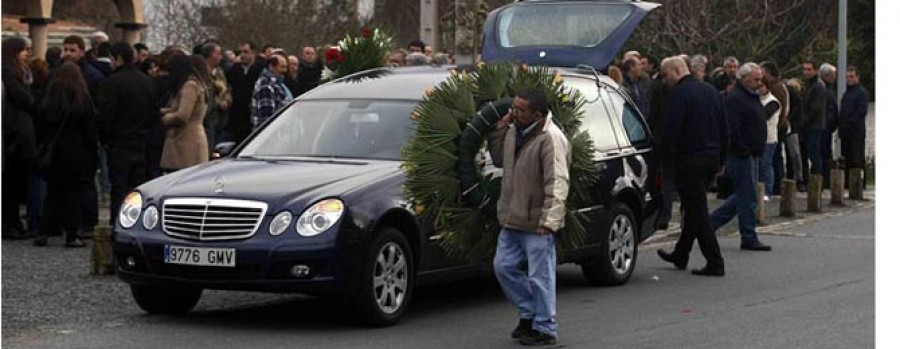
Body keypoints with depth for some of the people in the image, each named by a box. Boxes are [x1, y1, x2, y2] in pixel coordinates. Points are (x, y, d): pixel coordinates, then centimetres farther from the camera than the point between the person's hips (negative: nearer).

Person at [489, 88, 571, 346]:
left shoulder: (551, 139, -20)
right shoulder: (514, 131, 7)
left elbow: (557, 184, -24)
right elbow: (499, 160, 23)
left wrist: (549, 220, -30)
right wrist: (499, 131, 8)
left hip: (537, 223, -9)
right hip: (512, 218, 9)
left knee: (540, 277, -1)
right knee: (503, 267, 15)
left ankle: (545, 329, 10)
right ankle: (529, 313, 30)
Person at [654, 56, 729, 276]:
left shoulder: (680, 93, -14)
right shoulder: (710, 90, 12)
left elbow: (670, 130, -19)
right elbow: (724, 129, 16)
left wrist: (665, 157, -7)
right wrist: (720, 158, 20)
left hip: (690, 159, -9)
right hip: (712, 157, 9)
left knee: (697, 211, -4)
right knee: (695, 208, 19)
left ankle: (715, 263, -7)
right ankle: (680, 255, 31)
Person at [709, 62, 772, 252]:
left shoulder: (752, 97, 18)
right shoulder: (735, 99, -14)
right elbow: (732, 129, -22)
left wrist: (757, 150, 19)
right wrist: (745, 151, -21)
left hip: (750, 155, 10)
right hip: (742, 156, -10)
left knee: (744, 196, 14)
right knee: (747, 197, -5)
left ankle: (710, 222, 21)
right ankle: (749, 239, 1)